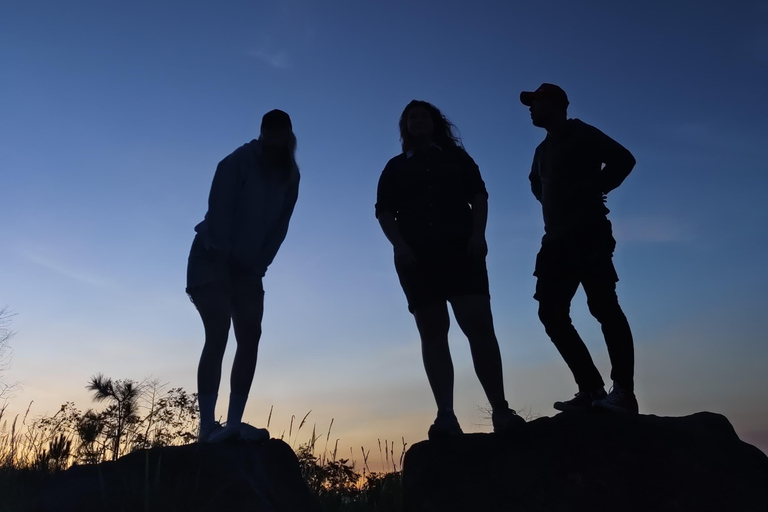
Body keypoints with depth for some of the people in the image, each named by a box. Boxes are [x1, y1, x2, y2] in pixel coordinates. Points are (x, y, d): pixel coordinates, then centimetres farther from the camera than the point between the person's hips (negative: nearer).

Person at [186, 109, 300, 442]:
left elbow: (279, 226, 0)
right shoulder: (238, 163, -15)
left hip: (247, 266, 6)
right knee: (218, 333, -18)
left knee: (250, 336, -6)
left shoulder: (289, 176, 1)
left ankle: (234, 422, -4)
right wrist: (222, 259, -21)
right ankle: (207, 425, -16)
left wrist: (259, 264, -8)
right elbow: (219, 213, -19)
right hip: (212, 258, -5)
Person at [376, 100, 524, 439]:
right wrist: (399, 245, -9)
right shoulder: (396, 168, 20)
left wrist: (478, 235, -8)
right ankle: (446, 416, -10)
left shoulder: (457, 157, 20)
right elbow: (384, 212, 10)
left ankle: (501, 410, -11)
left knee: (479, 324, -13)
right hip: (416, 256, 1)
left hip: (460, 249, -1)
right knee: (432, 333, -6)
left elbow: (479, 197, 10)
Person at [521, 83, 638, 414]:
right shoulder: (544, 150, 25)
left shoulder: (580, 134, 4)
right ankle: (591, 389, 2)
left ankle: (624, 392, -14)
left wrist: (593, 191, -3)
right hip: (557, 239, 8)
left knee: (603, 305, -16)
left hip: (588, 233, -8)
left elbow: (623, 159, -6)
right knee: (551, 313, -1)